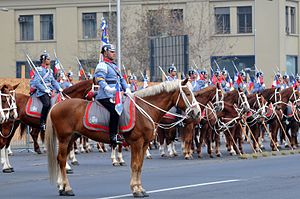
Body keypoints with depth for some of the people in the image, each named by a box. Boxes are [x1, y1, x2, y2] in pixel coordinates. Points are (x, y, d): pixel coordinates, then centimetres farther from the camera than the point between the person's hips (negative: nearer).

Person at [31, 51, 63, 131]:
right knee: (47, 103, -30)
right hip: (41, 91, -9)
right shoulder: (39, 70, -6)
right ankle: (42, 123, -21)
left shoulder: (49, 71, 19)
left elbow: (53, 81, 24)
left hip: (49, 90, 9)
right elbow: (36, 82, -14)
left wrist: (59, 89, 8)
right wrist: (45, 90, -19)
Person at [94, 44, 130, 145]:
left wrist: (127, 89, 10)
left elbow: (121, 79, 28)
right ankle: (113, 136, -29)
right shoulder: (102, 66, -4)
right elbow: (100, 79, -17)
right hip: (106, 97, -10)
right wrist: (108, 88, -35)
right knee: (115, 110, -28)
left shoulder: (114, 66, 27)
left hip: (115, 96, 10)